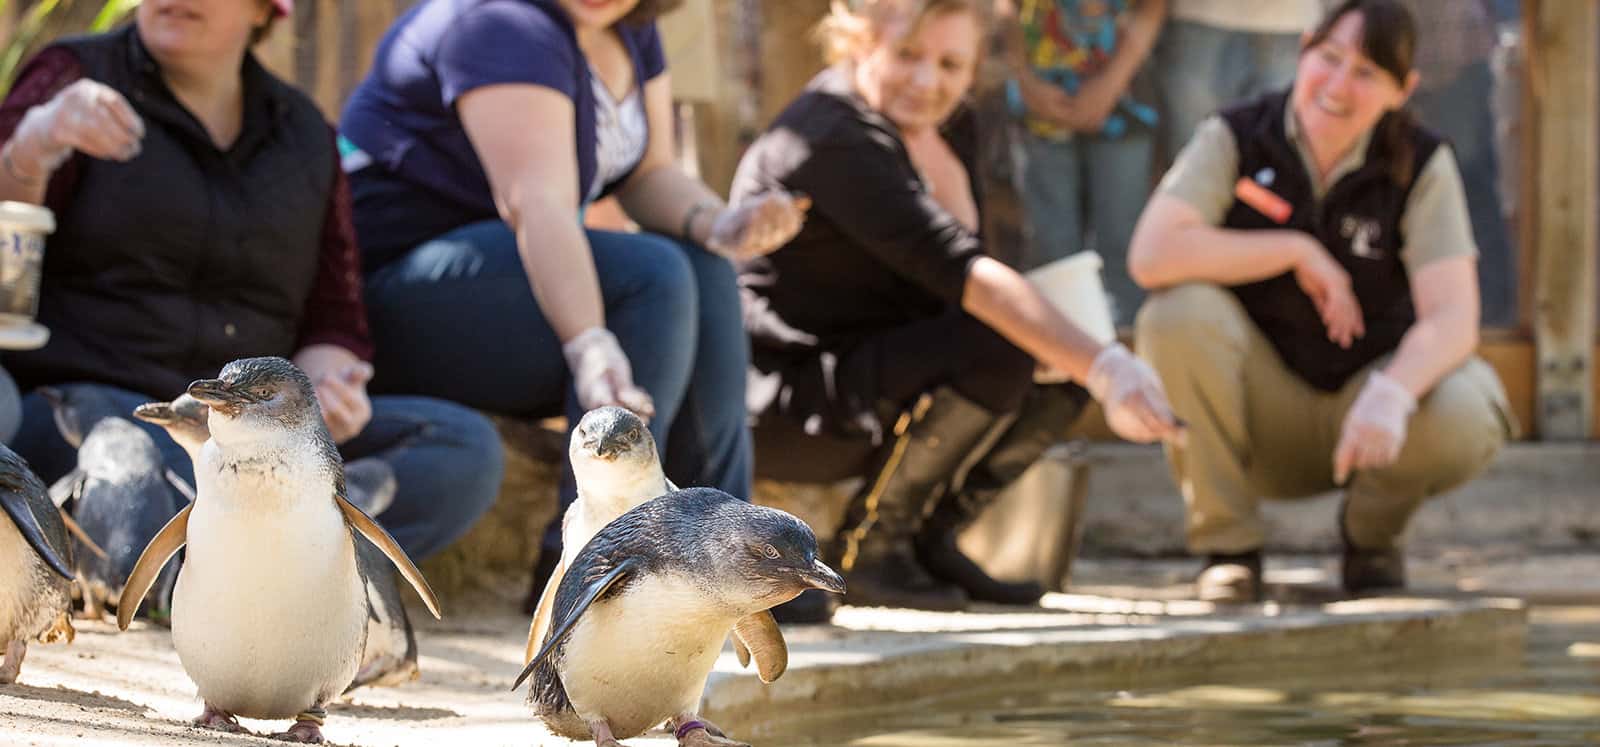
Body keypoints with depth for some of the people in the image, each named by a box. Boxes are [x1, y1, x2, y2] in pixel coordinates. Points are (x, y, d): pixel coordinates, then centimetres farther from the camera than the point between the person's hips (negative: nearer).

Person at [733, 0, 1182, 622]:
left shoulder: (947, 130, 9)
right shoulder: (830, 142, -23)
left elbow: (954, 279, 5)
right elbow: (963, 271, -35)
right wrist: (1103, 366, -41)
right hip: (780, 407, -9)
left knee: (1063, 357, -5)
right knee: (996, 351, -29)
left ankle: (931, 536, 6)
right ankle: (868, 545, -11)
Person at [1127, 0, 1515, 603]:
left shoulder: (1422, 165, -9)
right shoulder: (1234, 139, -9)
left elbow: (1453, 319, -20)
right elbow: (1151, 255, -25)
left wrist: (1391, 394, -41)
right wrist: (1298, 250, -23)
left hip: (1366, 399, 0)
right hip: (1262, 411, 0)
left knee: (1465, 420, -32)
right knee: (1180, 312, -30)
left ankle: (1371, 531, 4)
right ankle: (1226, 545, -12)